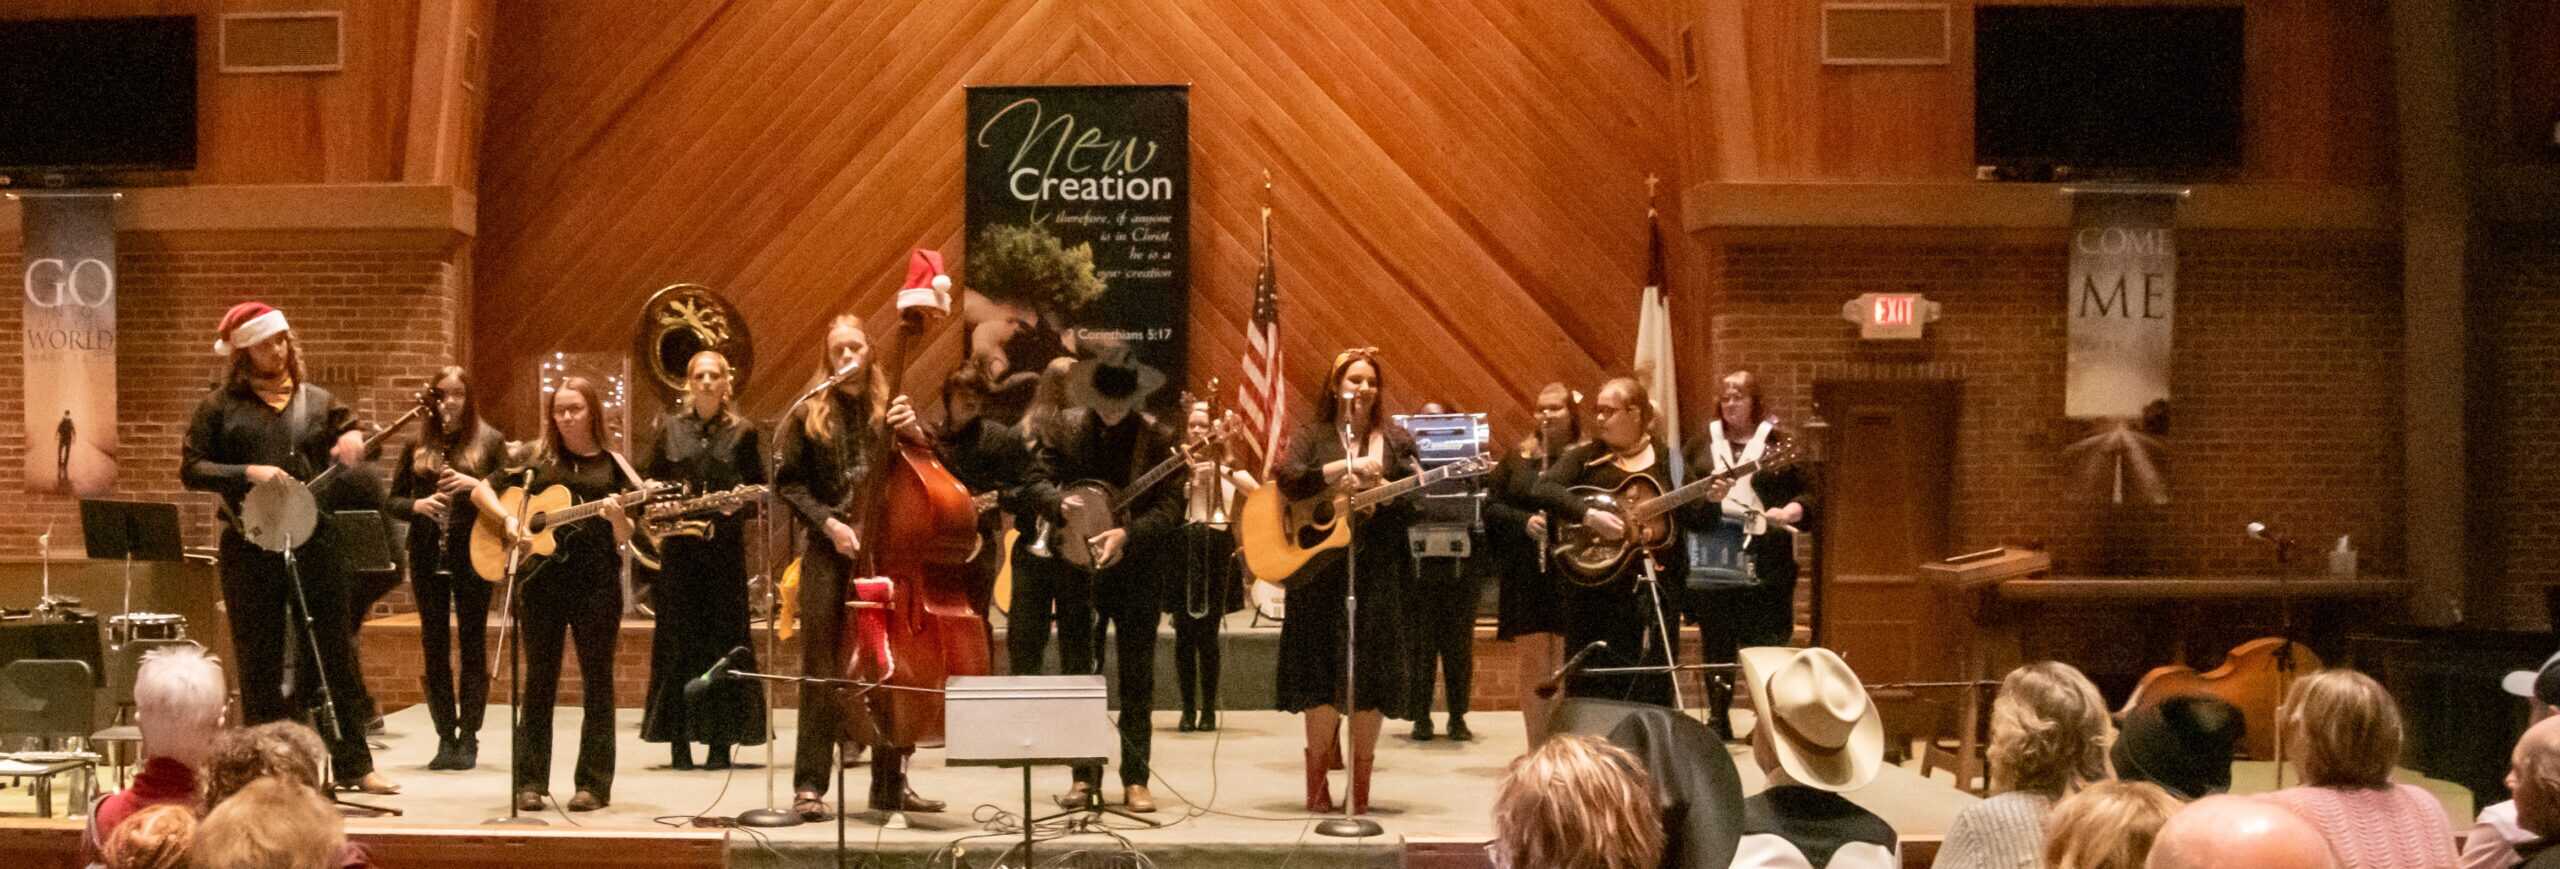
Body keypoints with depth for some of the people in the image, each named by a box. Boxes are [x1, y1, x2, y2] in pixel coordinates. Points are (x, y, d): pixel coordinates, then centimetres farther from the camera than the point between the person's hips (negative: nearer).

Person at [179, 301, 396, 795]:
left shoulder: (318, 402, 11)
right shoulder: (221, 406, 3)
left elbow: (354, 447, 17)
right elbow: (190, 470, -1)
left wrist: (353, 442, -7)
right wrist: (247, 473, -16)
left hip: (314, 542, 2)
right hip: (251, 547, -2)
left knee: (333, 656, 5)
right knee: (260, 664, 5)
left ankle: (354, 765, 11)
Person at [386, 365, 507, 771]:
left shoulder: (489, 441, 2)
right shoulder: (418, 445, 9)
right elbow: (391, 500, 10)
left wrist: (475, 485, -18)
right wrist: (415, 504, -10)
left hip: (474, 553, -3)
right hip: (428, 555, 3)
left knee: (472, 643, 1)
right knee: (435, 645, 4)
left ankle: (468, 737, 5)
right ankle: (445, 736, 11)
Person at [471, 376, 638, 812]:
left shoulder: (612, 465, 6)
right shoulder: (538, 460, 9)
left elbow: (624, 539, 1)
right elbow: (480, 489, 10)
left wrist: (617, 517, -20)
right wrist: (509, 517, -6)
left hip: (596, 583, -1)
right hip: (540, 578, 1)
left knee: (597, 681, 1)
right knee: (538, 680, 4)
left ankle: (593, 784, 7)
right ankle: (530, 782, 8)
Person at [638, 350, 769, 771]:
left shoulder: (741, 432, 5)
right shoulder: (670, 428, 8)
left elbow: (760, 488, 6)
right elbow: (646, 479, 12)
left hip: (725, 546, -1)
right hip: (679, 547, 1)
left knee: (724, 639, -1)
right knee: (678, 641, 0)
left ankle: (720, 743, 4)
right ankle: (679, 742, 5)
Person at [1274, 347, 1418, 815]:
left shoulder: (1397, 441, 11)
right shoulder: (1311, 436, 6)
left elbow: (1418, 503, 5)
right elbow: (1287, 479, -12)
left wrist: (1380, 487, -14)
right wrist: (1346, 467, -19)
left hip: (1378, 571, 1)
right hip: (1319, 570, -1)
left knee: (1371, 677, -1)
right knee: (1321, 674, -2)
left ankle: (1360, 789, 6)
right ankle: (1317, 787, 7)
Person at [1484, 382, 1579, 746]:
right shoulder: (1518, 458, 9)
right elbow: (1491, 505, 9)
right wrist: (1523, 521, -8)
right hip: (1526, 576, 3)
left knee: (1567, 666, 0)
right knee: (1532, 664, 5)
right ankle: (1537, 748, 12)